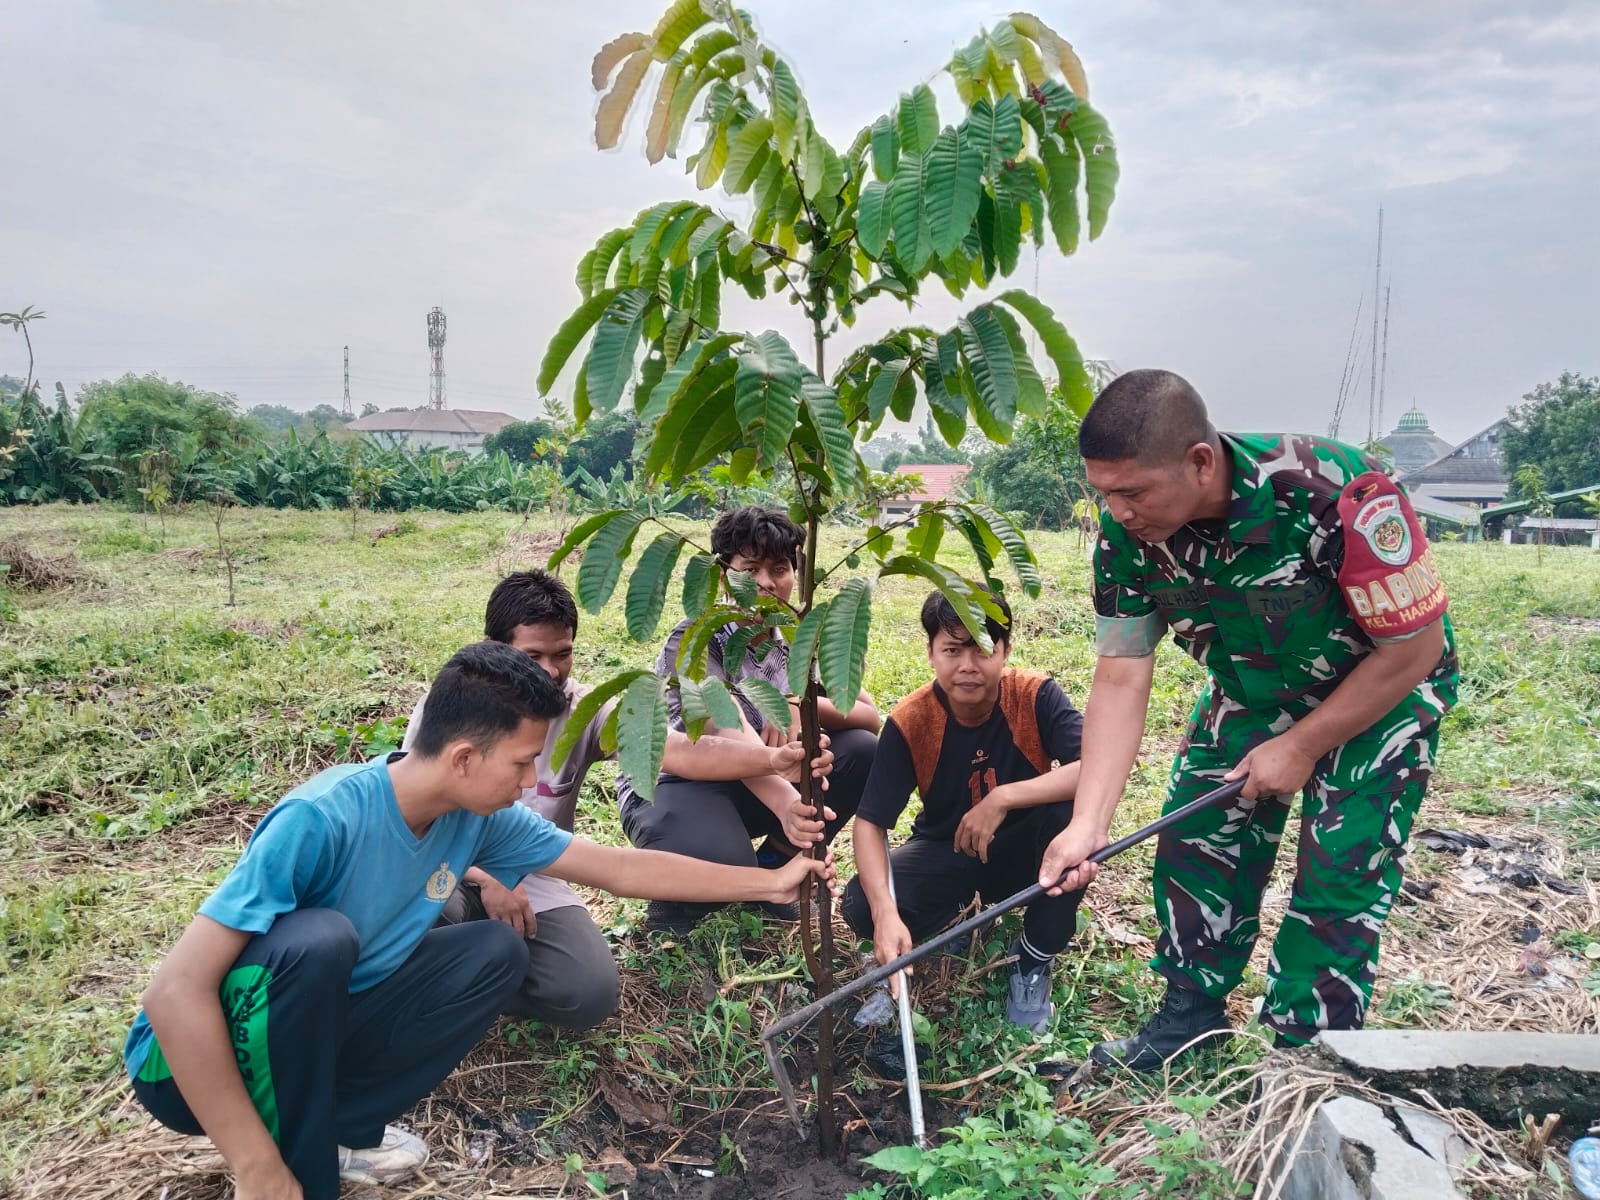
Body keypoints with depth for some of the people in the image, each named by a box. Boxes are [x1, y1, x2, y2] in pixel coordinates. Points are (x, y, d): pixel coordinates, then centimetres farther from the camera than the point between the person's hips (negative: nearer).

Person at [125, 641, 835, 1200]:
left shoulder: (480, 817, -10)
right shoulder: (322, 818, -32)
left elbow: (620, 869, -2)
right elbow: (177, 993, -32)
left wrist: (767, 882, -1)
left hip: (316, 1025, 6)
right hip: (196, 1057, -6)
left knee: (497, 953, -8)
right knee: (321, 939, -35)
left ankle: (338, 1126, 0)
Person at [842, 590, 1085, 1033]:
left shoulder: (1037, 696, -21)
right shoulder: (909, 721, -20)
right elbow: (870, 822, -22)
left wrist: (1003, 798, -41)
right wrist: (886, 914, -38)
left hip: (1020, 849, 0)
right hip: (945, 850, 1)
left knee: (1074, 810, -34)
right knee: (861, 906, -26)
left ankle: (1033, 962, -10)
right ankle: (959, 906, 9)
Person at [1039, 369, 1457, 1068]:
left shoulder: (1335, 492, -39)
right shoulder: (1127, 534, -24)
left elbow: (1414, 648, -26)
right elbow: (1120, 677, -20)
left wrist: (1300, 747, -19)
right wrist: (1087, 826, -27)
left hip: (1382, 690, -4)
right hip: (1251, 692, 5)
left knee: (1339, 873, -9)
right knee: (1196, 839, 2)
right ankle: (1194, 1008, 23)